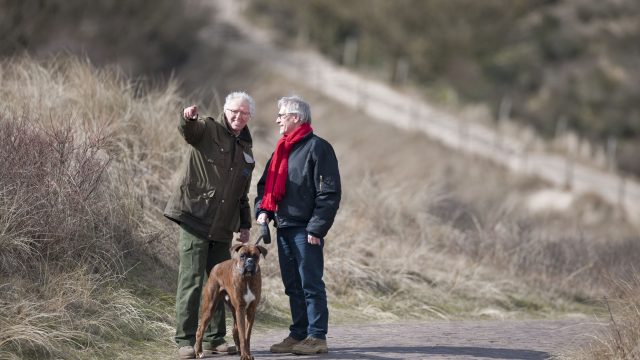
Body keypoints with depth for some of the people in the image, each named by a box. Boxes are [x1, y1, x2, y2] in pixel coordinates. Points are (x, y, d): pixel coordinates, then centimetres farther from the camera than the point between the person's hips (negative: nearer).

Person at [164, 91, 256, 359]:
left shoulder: (246, 150, 19)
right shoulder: (208, 130, -1)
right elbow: (188, 130, -26)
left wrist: (244, 225, 22)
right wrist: (187, 118, -49)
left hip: (222, 227, 7)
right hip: (195, 219, -6)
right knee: (191, 281, -7)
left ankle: (214, 338, 16)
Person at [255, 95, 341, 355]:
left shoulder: (317, 147, -8)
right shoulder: (282, 150, 18)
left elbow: (330, 192, -13)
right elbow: (266, 183, 25)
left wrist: (316, 228, -16)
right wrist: (263, 209, 6)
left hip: (305, 229, -8)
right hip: (284, 227, 8)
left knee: (311, 284, -5)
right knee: (292, 285, 11)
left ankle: (317, 337, -2)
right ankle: (298, 335, 16)